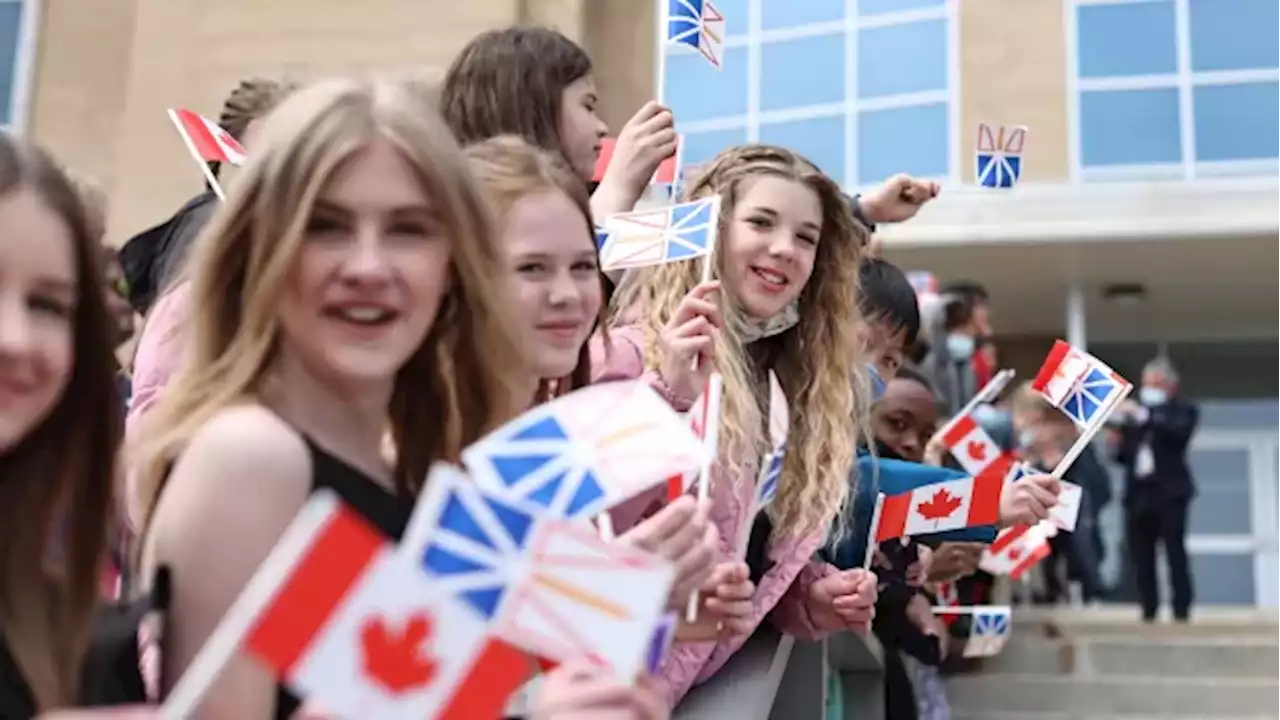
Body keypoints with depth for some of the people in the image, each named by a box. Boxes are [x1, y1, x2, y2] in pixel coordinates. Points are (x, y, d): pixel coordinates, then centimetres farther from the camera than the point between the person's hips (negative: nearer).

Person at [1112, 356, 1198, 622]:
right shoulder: (1134, 413, 16)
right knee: (1142, 558, 2)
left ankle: (1182, 610, 0)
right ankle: (1148, 610, 7)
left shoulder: (1184, 411, 5)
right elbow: (1125, 455, 15)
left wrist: (1144, 416, -25)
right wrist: (1118, 443, -6)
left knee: (1176, 554, -4)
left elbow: (1178, 432, -18)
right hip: (1138, 493, 4)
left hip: (1169, 492, -4)